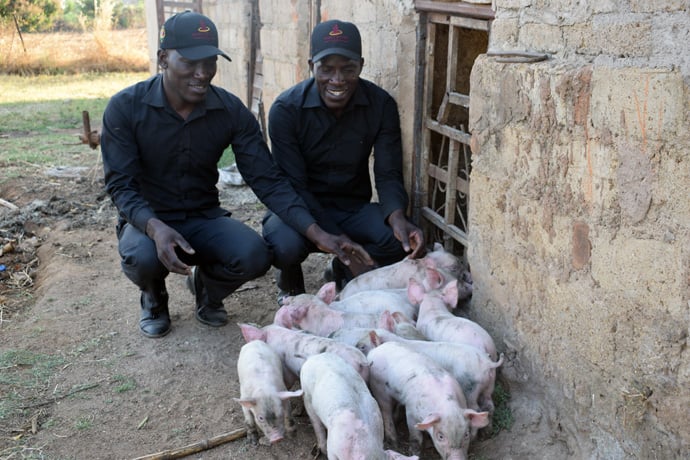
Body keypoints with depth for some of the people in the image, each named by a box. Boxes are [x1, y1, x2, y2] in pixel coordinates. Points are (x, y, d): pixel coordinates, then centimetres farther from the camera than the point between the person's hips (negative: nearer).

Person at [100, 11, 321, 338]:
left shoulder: (231, 111, -8)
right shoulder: (125, 108, -14)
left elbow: (267, 179, -12)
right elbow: (120, 184, -15)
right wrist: (155, 227, -37)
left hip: (205, 218, 2)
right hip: (147, 220, -2)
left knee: (255, 255, -27)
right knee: (144, 257, -36)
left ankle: (206, 286, 11)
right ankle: (154, 298, 5)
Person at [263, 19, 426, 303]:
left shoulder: (382, 105, -11)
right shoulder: (286, 109, -17)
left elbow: (388, 175, -13)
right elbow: (294, 186, -20)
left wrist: (398, 219, -36)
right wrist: (322, 235, -37)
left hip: (353, 205, 3)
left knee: (400, 240, -26)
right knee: (285, 246, -36)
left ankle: (342, 272, 8)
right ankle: (290, 281, 5)